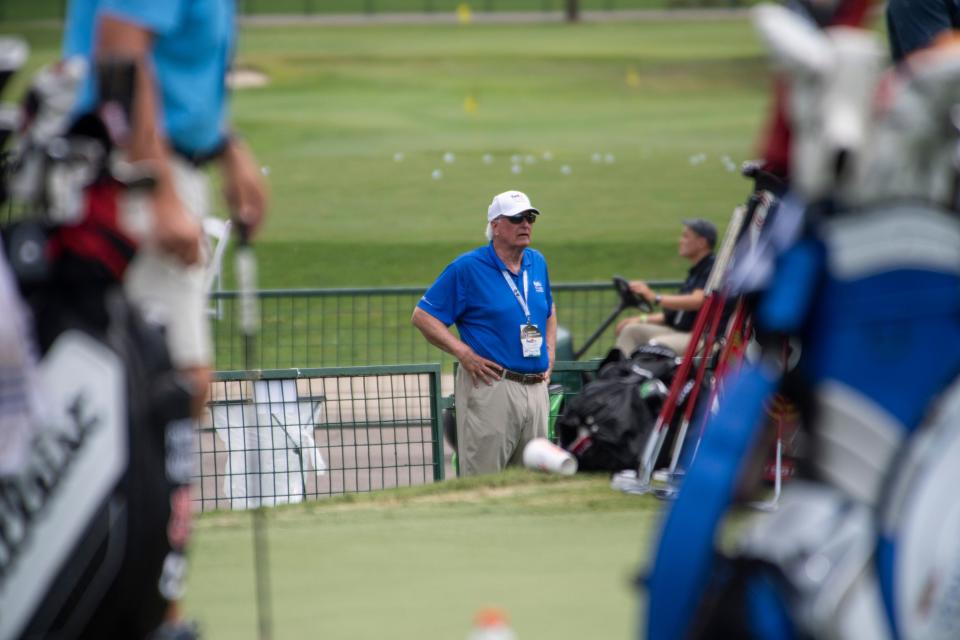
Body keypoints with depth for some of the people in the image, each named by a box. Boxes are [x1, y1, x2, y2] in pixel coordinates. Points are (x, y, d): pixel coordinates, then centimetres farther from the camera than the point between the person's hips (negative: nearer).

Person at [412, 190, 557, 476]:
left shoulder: (537, 263, 13)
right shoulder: (467, 267, -6)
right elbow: (422, 316, -6)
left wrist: (549, 353, 16)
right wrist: (464, 353, -14)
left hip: (536, 387, 7)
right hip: (491, 386, -7)